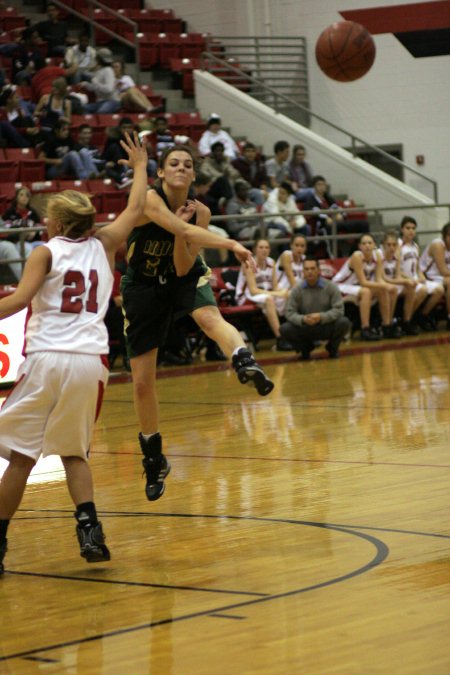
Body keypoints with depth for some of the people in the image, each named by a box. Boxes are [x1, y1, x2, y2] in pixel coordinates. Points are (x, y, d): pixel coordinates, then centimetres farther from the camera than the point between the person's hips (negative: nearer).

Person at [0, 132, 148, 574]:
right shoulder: (101, 247, 13)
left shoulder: (46, 253, 2)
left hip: (48, 359, -4)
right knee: (73, 452, 18)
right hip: (90, 361, 4)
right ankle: (89, 529, -1)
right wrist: (139, 167, 41)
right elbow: (135, 210, 27)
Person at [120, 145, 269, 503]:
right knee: (142, 383, 1)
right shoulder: (149, 199, -23)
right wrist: (230, 244, -51)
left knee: (207, 311, -37)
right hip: (143, 288, -3)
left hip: (181, 279, 3)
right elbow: (183, 230, -41)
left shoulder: (199, 212, -10)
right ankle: (154, 459, 17)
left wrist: (180, 236, -28)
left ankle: (244, 361, -52)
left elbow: (183, 268, -12)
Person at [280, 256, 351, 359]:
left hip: (327, 327, -1)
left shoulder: (331, 287, -7)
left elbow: (339, 309, -12)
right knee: (285, 329, -25)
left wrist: (322, 317, -28)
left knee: (344, 322, -30)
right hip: (305, 329, 1)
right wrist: (302, 319, -29)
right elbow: (289, 312, -8)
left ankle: (332, 347, 4)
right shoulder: (297, 289, -5)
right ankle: (306, 347, 8)